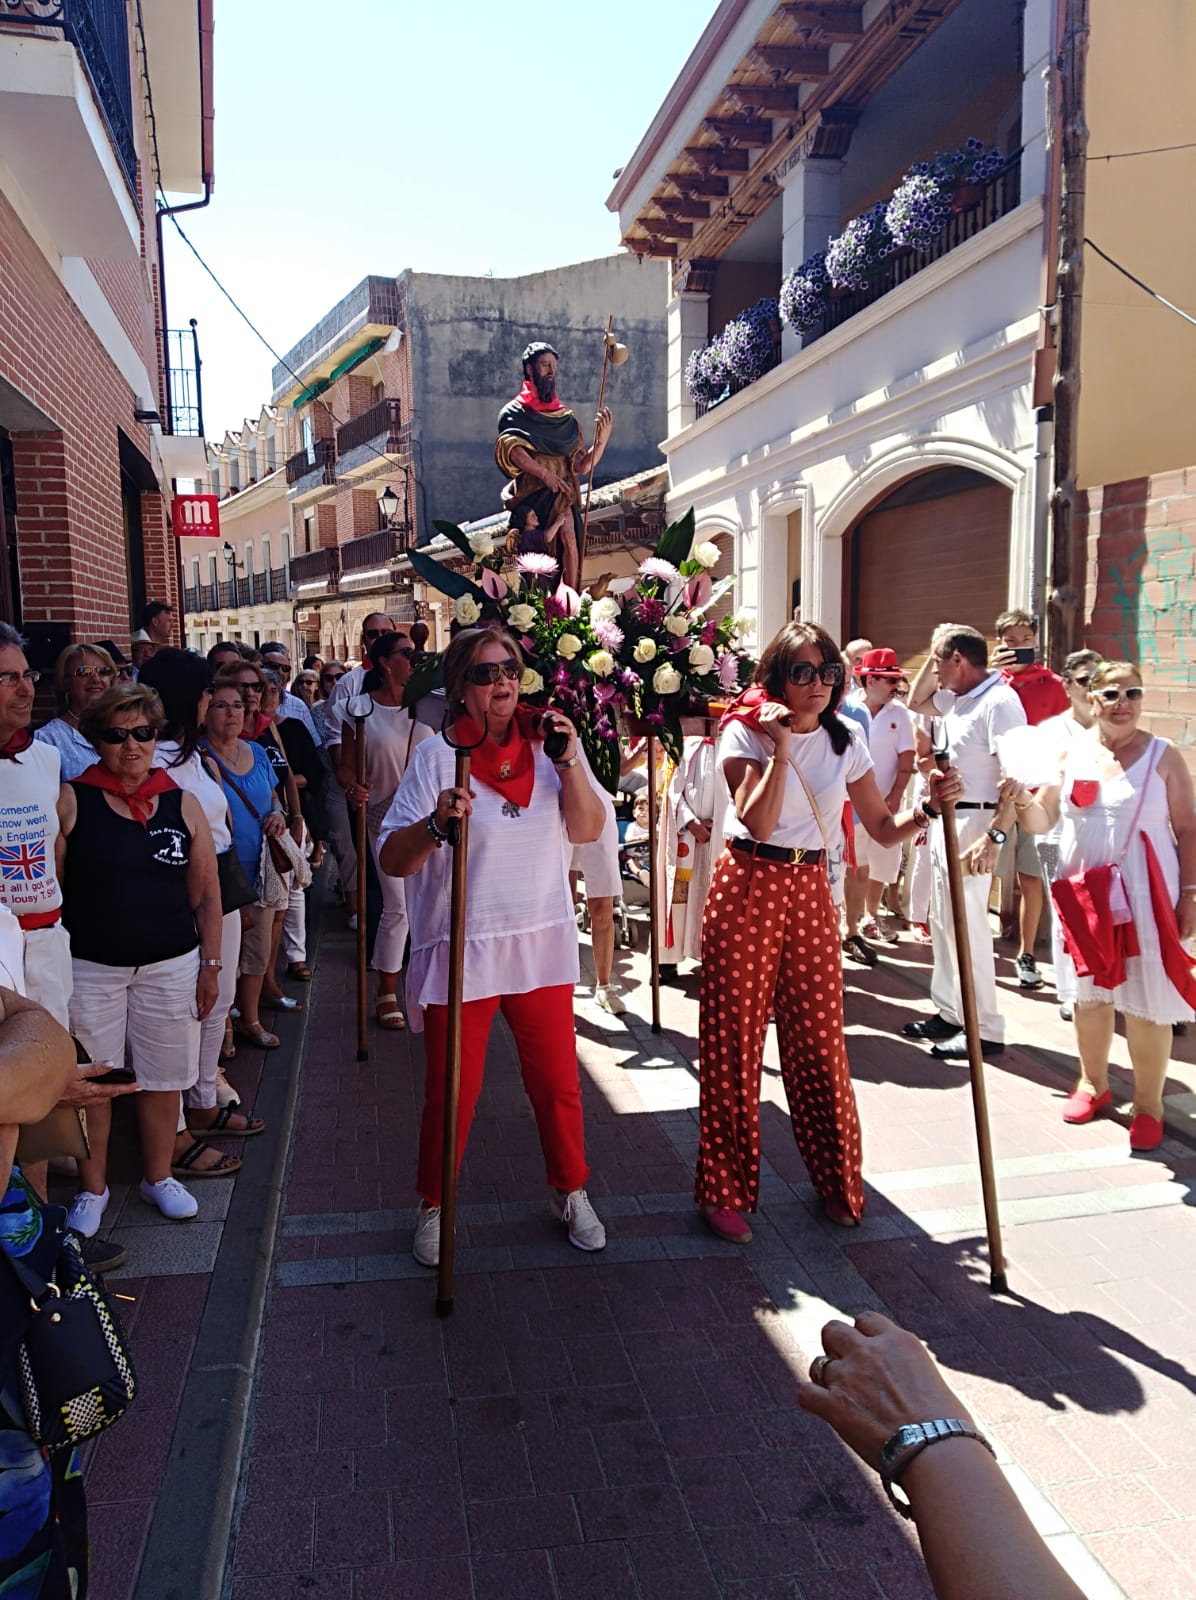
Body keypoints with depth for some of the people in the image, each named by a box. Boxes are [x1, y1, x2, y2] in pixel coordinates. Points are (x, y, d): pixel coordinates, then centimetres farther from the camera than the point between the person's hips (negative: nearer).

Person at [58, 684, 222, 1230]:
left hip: (171, 965, 2)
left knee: (163, 1079, 11)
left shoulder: (183, 805, 2)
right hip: (89, 966, -2)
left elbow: (206, 896, 6)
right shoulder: (71, 801, -4)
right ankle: (91, 1188, 28)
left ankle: (158, 1176, 32)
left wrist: (210, 964, 5)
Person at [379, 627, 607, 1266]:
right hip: (458, 950, -2)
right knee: (450, 1091, 8)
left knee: (558, 1082, 12)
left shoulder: (546, 744, 4)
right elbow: (390, 860, -10)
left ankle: (570, 1192, 35)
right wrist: (436, 824, -29)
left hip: (541, 945, 3)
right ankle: (434, 1206, 32)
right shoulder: (438, 756, -6)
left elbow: (587, 829, -3)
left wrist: (568, 762, -15)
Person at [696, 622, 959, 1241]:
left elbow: (884, 829, 5)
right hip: (747, 889, -3)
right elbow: (759, 823, -20)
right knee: (733, 1041, 3)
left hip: (811, 891, 3)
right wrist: (781, 748, -20)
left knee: (819, 1040, 6)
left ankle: (836, 1179, 27)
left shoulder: (845, 742, 5)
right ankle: (724, 1191, 18)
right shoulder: (745, 733, -7)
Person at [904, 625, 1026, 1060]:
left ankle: (985, 1029, 3)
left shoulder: (999, 701, -16)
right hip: (945, 819, 10)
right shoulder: (958, 698, 11)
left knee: (967, 925, -6)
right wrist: (932, 658, 14)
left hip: (973, 823, -10)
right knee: (943, 922, 15)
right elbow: (916, 703, 30)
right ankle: (950, 1012, 25)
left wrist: (994, 837, -29)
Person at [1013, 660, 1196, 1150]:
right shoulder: (1069, 751, 5)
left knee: (1145, 999, -1)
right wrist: (1022, 800, -14)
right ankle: (1093, 1084, 31)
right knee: (1090, 992, 12)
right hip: (1084, 893, 3)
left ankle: (1148, 1104, 14)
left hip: (1145, 894, -2)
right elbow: (1042, 822, 7)